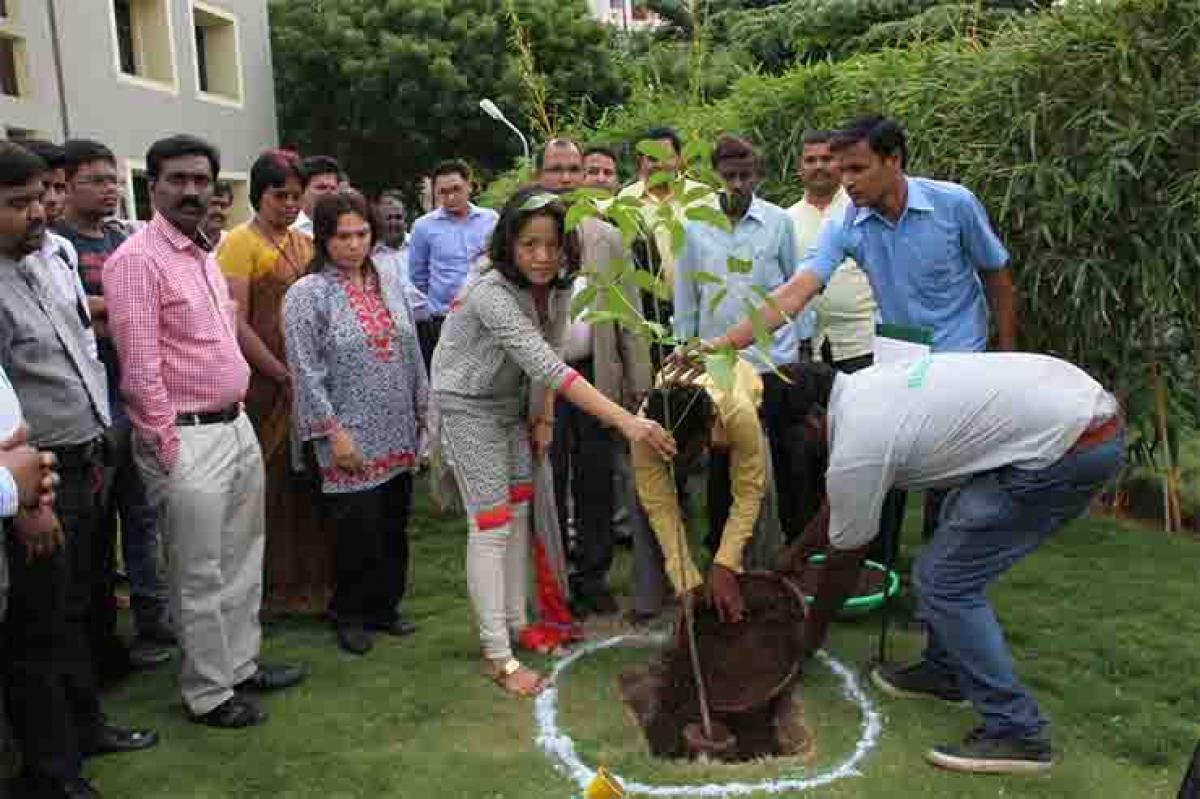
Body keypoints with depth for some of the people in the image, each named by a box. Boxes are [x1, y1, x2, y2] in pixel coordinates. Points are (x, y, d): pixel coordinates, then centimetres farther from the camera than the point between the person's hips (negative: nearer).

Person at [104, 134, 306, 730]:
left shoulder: (206, 256, 14)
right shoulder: (136, 259, -13)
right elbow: (140, 368, -17)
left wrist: (239, 411, 13)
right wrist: (169, 446, -16)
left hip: (237, 427, 9)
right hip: (188, 440, -8)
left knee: (242, 562, 19)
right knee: (201, 577, 4)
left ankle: (241, 665, 35)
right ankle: (208, 694, 21)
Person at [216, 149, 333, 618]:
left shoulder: (306, 244, 14)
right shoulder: (241, 243, -5)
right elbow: (236, 324, -12)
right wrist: (284, 375, -13)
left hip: (309, 382, 6)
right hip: (265, 384, -5)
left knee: (310, 485, 11)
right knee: (270, 486, 4)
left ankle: (312, 580, 24)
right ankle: (274, 588, 18)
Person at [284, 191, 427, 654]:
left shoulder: (389, 279, 8)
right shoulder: (306, 294, -7)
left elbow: (412, 350, 13)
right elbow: (306, 371, -10)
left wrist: (422, 408, 12)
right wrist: (333, 432, -14)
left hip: (399, 432, 5)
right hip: (352, 436, -5)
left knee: (393, 525, 12)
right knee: (360, 529, -2)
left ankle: (383, 606, 30)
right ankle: (350, 615, 20)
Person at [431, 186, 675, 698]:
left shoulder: (558, 287, -9)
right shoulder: (491, 293, -32)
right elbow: (546, 366, -42)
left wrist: (543, 419, 1)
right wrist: (626, 421, -47)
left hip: (512, 405, 7)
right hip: (467, 406, -7)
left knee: (520, 514, 11)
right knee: (492, 525, -8)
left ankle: (515, 622, 24)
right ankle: (496, 656, -1)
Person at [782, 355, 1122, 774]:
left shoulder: (855, 448, -11)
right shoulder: (867, 384, 14)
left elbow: (844, 561, 4)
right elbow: (840, 501, 28)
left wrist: (812, 630, 20)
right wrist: (798, 551, 38)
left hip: (1073, 446, -10)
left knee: (944, 581, -2)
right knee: (957, 529, 24)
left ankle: (1016, 732, 6)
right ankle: (945, 669, 33)